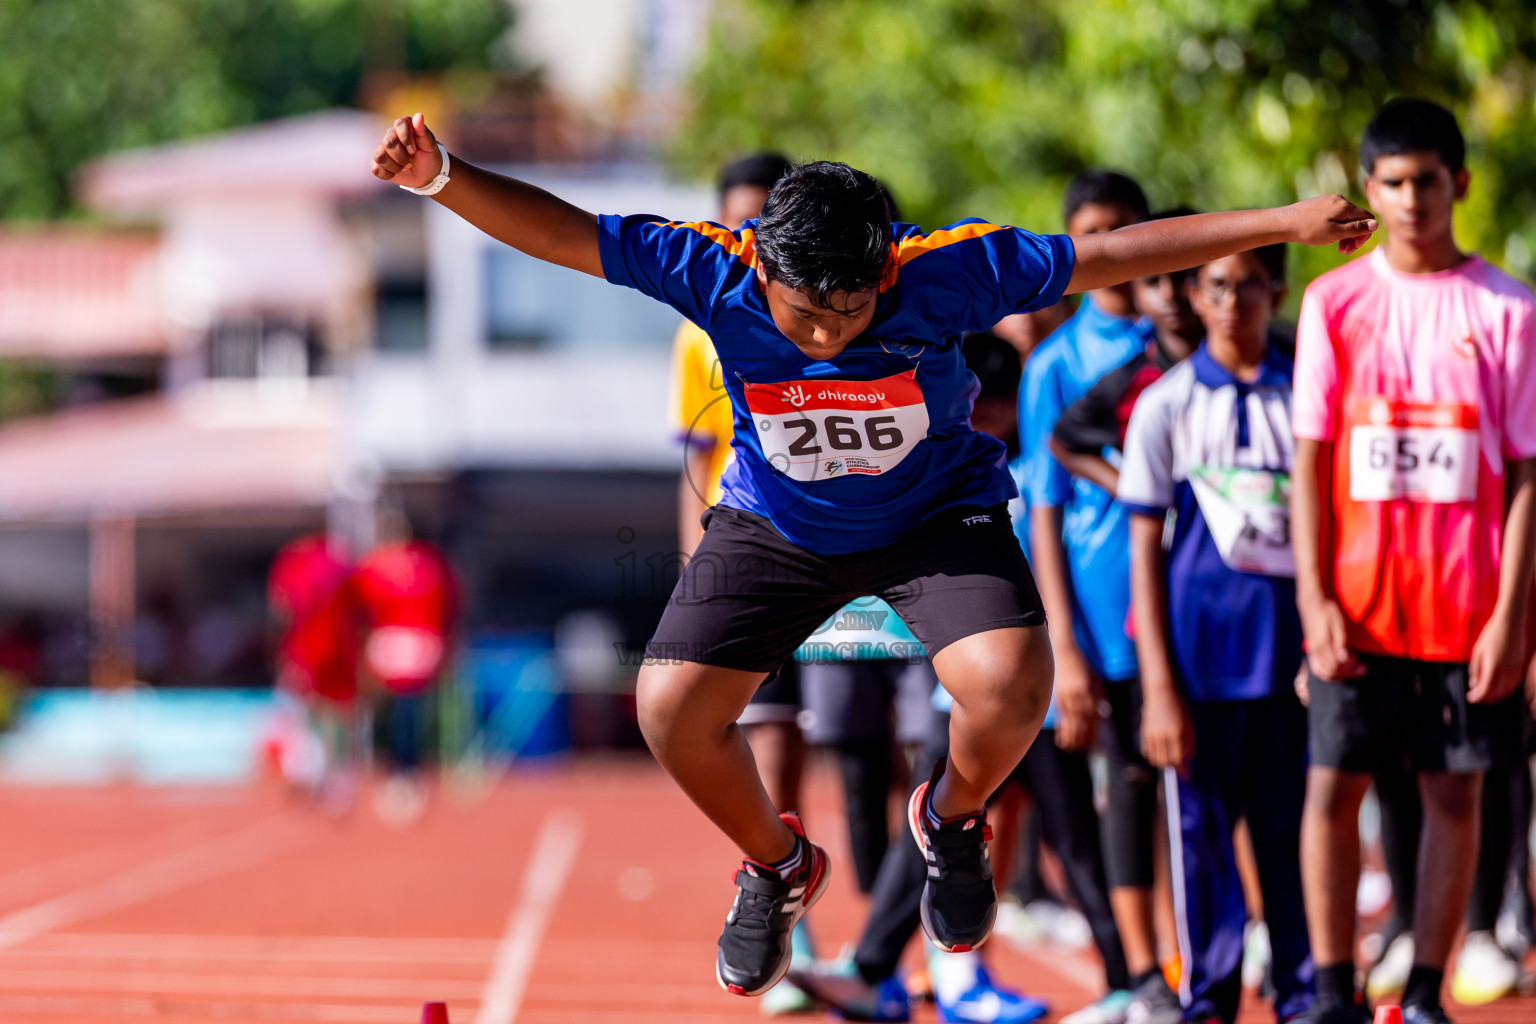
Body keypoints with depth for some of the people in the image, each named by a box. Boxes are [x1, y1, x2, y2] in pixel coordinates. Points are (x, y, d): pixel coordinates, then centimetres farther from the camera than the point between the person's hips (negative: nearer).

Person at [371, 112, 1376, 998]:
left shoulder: (943, 274, -30)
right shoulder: (718, 274, -28)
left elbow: (1110, 254, -23)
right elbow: (560, 230, -26)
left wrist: (1285, 222, -20)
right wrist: (441, 176, -42)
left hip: (937, 515, -2)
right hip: (774, 525, 2)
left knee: (1010, 685, -26)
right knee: (671, 709, -12)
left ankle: (953, 820, 11)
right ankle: (777, 864, 20)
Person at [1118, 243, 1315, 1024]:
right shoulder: (1165, 404, 4)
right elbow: (1145, 552, 3)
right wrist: (1158, 687, -3)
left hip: (1289, 651, 1)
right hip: (1199, 656, -1)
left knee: (1294, 831, 1)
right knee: (1201, 833, 1)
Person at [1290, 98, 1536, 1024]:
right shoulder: (1334, 303, 3)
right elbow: (1310, 460, 3)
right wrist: (1315, 599, -5)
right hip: (1358, 601, 1)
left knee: (1454, 792, 3)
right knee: (1333, 785, -2)